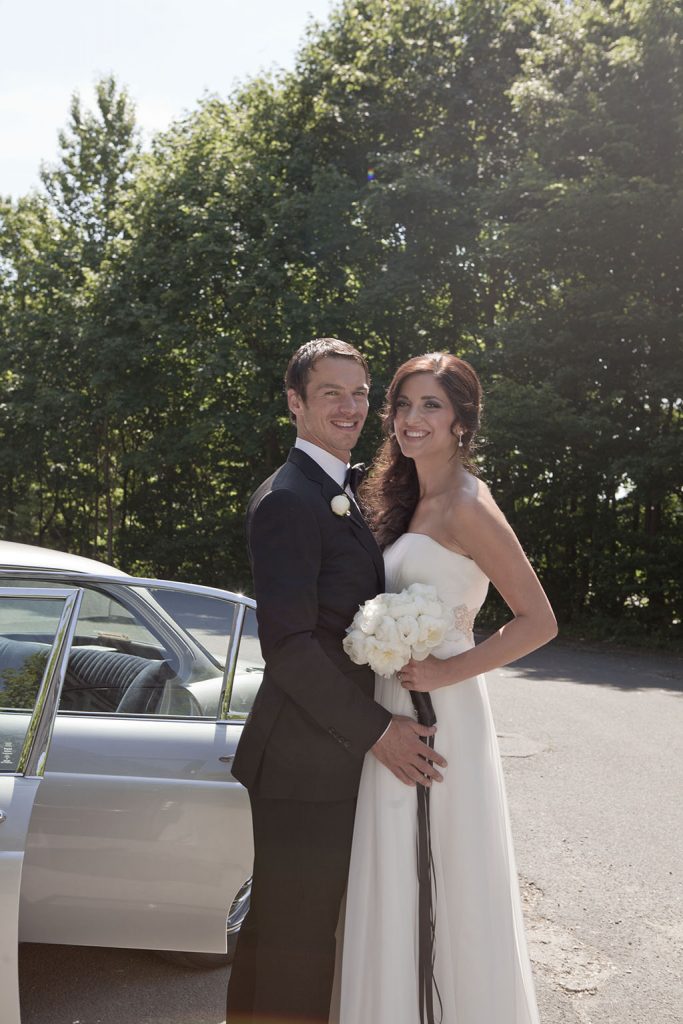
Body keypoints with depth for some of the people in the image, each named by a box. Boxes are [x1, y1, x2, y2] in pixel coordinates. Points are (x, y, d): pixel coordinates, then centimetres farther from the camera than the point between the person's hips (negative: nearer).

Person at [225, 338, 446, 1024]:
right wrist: (375, 730, -19)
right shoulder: (286, 500, -17)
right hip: (304, 761, -9)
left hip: (337, 749, 10)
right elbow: (289, 645, -24)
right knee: (295, 938, 4)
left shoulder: (341, 496, 15)